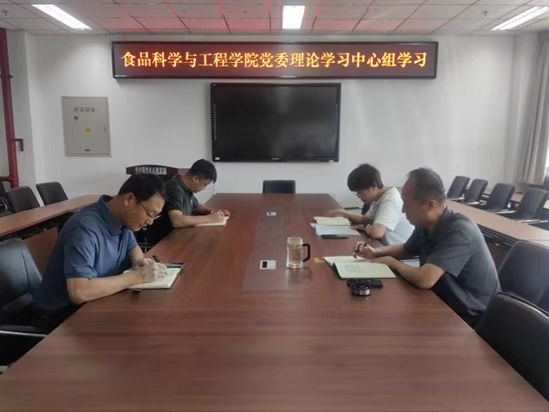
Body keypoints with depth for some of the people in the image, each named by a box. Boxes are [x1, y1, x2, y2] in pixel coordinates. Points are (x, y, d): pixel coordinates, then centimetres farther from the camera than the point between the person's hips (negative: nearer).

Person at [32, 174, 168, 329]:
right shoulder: (85, 228, -28)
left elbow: (133, 248, 16)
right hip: (62, 315, -7)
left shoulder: (120, 218, -4)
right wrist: (138, 276, -30)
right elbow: (79, 292, -38)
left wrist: (139, 262, -8)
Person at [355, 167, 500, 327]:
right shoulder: (425, 225, -3)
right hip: (444, 304, 7)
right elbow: (406, 249, 18)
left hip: (471, 319, -7)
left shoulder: (458, 231, -29)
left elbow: (424, 279, -38)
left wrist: (393, 263, -18)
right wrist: (375, 252, 0)